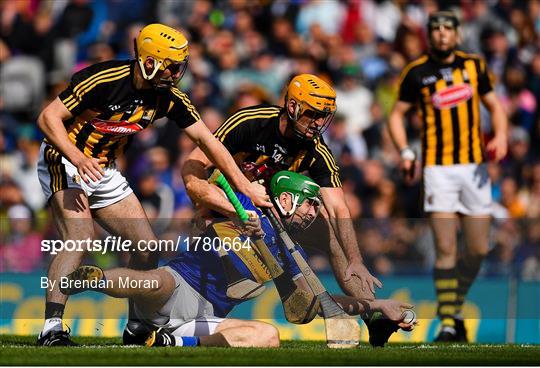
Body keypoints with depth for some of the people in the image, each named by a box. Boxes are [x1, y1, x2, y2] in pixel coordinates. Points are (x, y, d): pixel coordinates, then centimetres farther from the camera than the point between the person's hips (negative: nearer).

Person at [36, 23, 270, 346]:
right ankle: (52, 328, -32)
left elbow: (207, 140, -2)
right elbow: (48, 118, -22)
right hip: (65, 162, -7)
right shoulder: (104, 80, -24)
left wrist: (245, 186, -9)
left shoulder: (169, 98, -7)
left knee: (147, 246, 2)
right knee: (81, 237, -28)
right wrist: (77, 158, -36)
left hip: (105, 171, 7)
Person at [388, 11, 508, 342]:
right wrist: (405, 151, -7)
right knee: (446, 249, -11)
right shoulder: (416, 72, 1)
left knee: (478, 250, 4)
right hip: (439, 166, -3)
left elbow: (494, 105, 15)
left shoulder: (474, 66, 8)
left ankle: (456, 306, 26)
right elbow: (397, 115, 9)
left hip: (474, 165, 3)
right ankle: (448, 323, -6)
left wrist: (501, 136, -4)